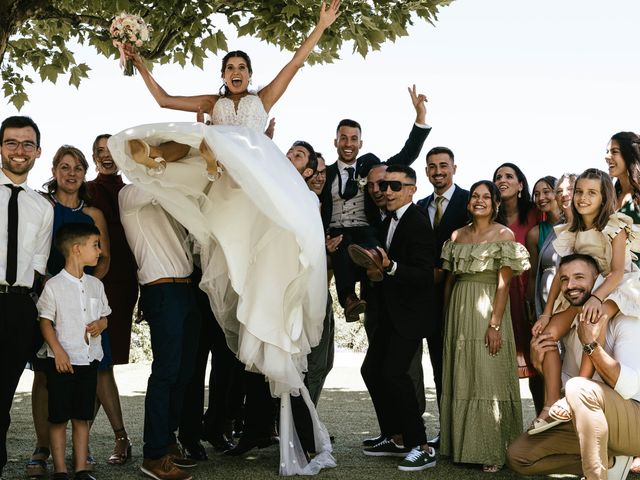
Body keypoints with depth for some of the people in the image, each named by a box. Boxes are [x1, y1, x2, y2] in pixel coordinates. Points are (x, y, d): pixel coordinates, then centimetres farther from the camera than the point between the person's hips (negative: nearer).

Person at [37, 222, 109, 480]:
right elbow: (45, 321, -5)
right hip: (62, 360, -4)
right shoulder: (53, 285, -7)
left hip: (89, 360, 5)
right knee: (58, 418, 1)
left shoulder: (95, 285, 9)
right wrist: (58, 351, -15)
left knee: (82, 417, 8)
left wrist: (100, 324, -6)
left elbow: (104, 316, 17)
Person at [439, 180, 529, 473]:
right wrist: (448, 319, 7)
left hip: (488, 310, -5)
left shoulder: (504, 235, -3)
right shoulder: (457, 235, 11)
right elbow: (449, 279, 14)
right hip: (459, 311, 5)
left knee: (489, 377, -5)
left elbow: (504, 284, -9)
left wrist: (495, 325, -16)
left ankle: (491, 451, 0)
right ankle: (461, 445, 16)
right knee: (460, 379, 8)